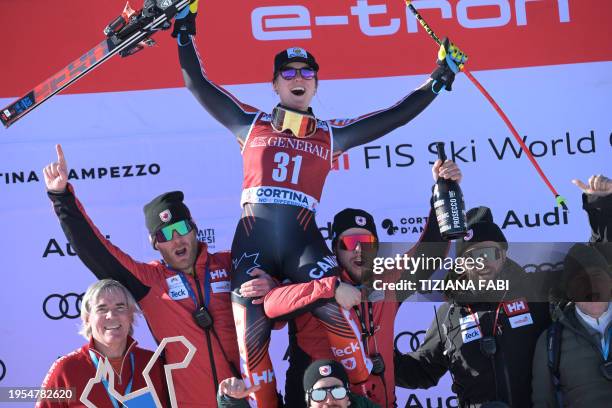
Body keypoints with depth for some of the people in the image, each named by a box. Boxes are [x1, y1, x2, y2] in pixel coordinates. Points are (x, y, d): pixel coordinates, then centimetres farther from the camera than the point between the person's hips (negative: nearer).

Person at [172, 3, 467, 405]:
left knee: (339, 315, -17)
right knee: (251, 337, -5)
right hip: (253, 240, 0)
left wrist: (440, 77, 15)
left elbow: (397, 115, 17)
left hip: (303, 240, 0)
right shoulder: (251, 124, 15)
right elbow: (198, 84, 15)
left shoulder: (330, 135, 16)